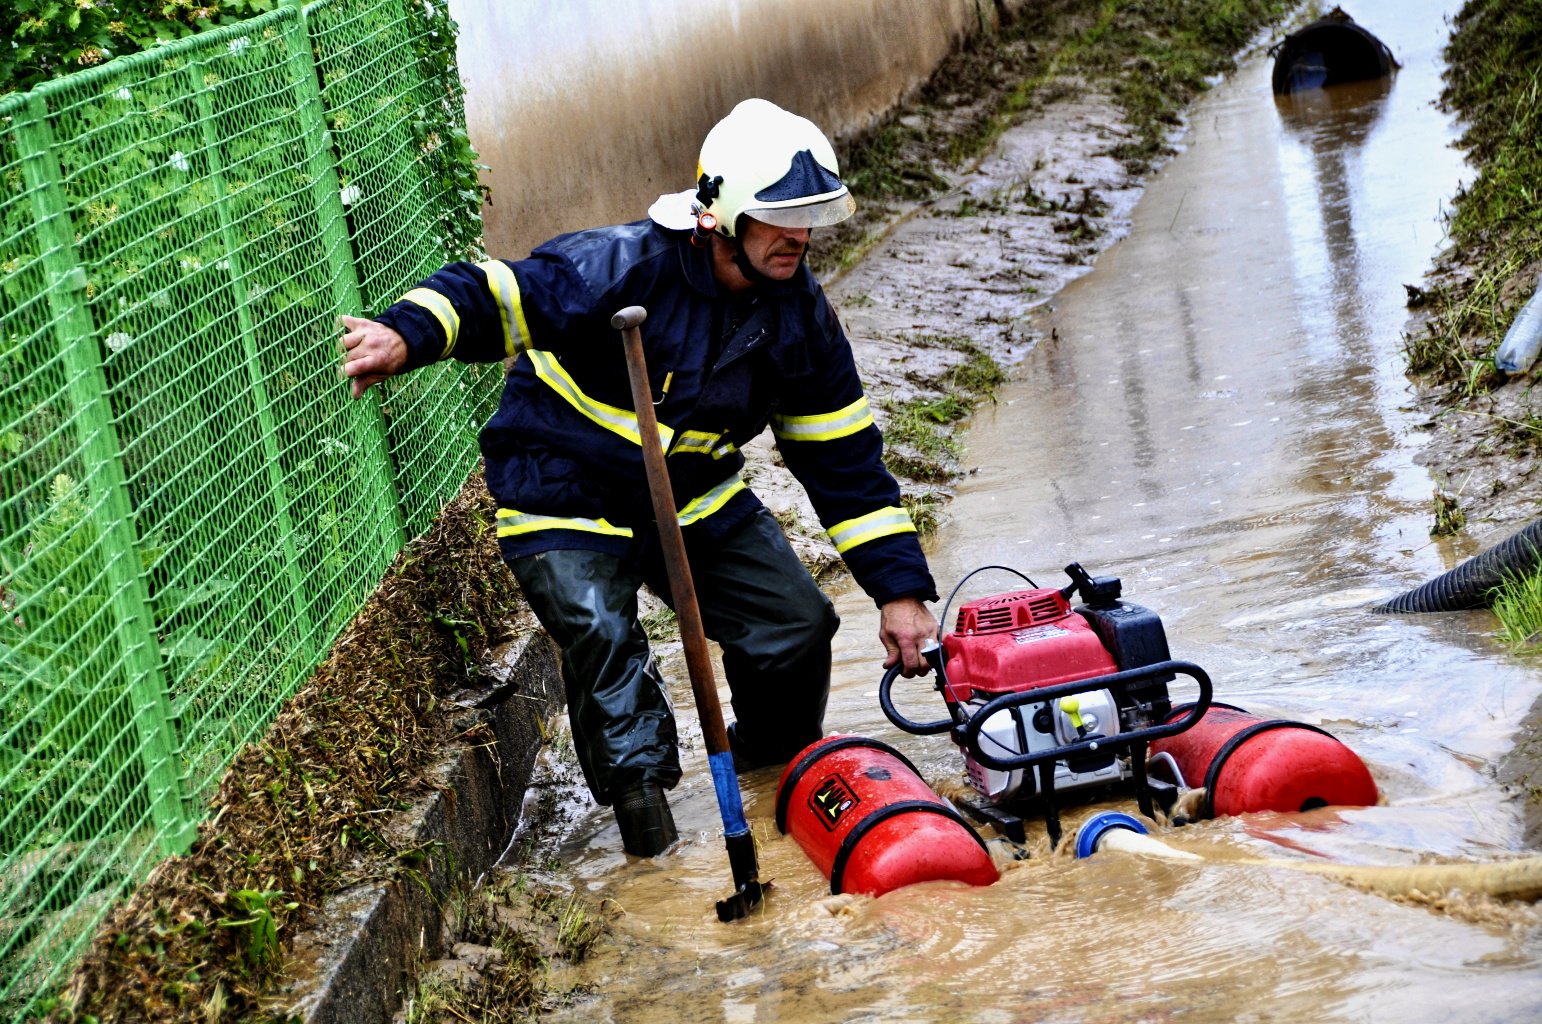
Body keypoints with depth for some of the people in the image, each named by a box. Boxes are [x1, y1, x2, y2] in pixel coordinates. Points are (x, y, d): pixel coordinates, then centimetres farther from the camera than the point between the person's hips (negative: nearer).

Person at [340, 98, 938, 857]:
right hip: (566, 502, -5)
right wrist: (407, 337, -52)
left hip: (694, 497, 5)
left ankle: (779, 774, 26)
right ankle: (640, 790, -8)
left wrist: (898, 588, -4)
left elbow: (844, 458, -2)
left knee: (795, 624, -2)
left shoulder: (797, 312, -8)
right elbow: (488, 295, -29)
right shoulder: (623, 268, -27)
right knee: (601, 635, -29)